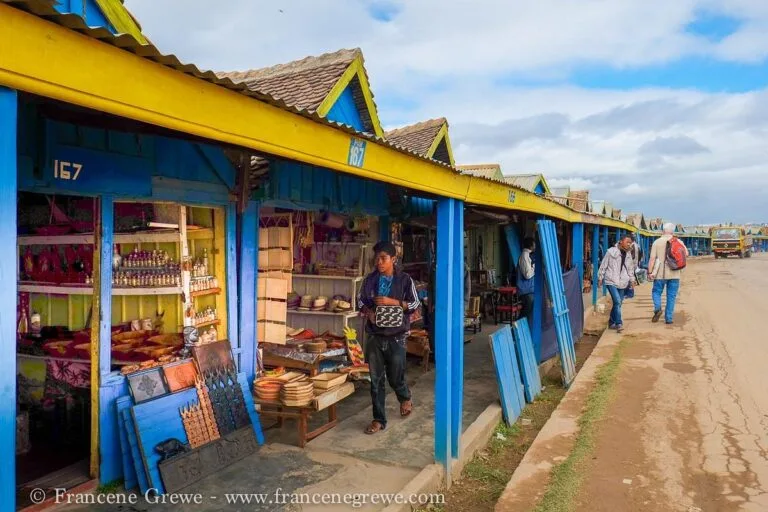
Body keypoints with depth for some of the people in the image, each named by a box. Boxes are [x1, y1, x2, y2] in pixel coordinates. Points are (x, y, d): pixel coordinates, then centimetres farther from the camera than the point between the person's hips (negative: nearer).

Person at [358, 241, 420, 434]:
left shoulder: (405, 280, -5)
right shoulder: (370, 279, 3)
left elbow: (415, 304, -5)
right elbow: (361, 302, 13)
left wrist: (392, 302, -17)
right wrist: (368, 312, -8)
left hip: (396, 337, -3)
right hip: (374, 336, 3)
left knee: (395, 377, 7)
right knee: (376, 380, 6)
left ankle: (405, 398, 40)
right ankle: (379, 419, 18)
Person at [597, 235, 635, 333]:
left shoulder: (628, 254, 12)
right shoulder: (611, 251, -8)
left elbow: (629, 269, 23)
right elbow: (603, 265, -3)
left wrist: (631, 279, 20)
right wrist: (600, 277, -2)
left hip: (622, 282, 6)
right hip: (611, 281, -6)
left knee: (618, 303, 9)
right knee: (617, 301, -18)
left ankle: (612, 322, 23)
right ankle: (619, 324, -15)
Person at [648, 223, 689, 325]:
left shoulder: (657, 242, -3)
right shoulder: (678, 242, 3)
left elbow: (652, 258, -9)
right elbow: (686, 254, -1)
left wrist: (650, 272, -7)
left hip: (660, 274, -1)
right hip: (674, 274, 2)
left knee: (656, 292, 14)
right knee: (671, 296, 8)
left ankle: (657, 308, -12)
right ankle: (668, 318, 9)